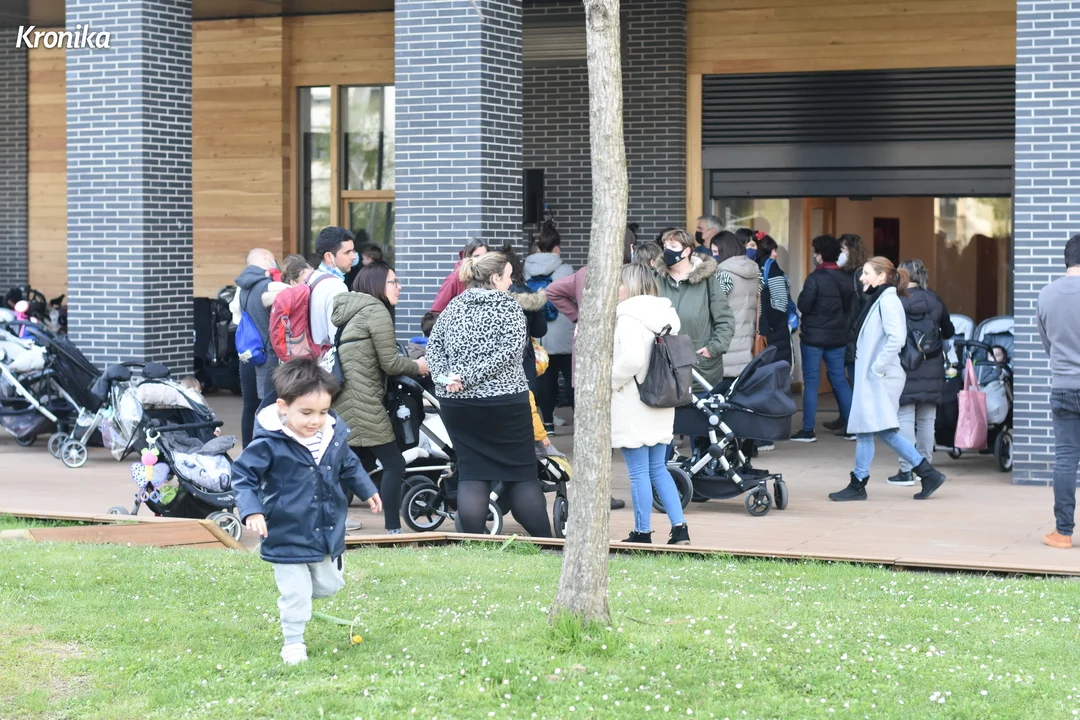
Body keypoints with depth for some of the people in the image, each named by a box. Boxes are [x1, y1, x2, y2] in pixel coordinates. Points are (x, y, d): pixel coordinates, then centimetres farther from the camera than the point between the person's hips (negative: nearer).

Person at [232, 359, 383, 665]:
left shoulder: (334, 435, -2)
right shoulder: (269, 444, -20)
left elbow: (349, 467, 17)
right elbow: (243, 476, -14)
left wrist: (368, 491, 27)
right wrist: (251, 510, -26)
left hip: (328, 533, 5)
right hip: (288, 536, -5)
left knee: (329, 585, 18)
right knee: (295, 595, 2)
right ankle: (293, 642, 20)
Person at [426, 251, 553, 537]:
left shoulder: (454, 306, 8)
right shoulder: (509, 307, -5)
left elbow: (433, 346, 4)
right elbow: (509, 352, -17)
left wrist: (444, 376, -7)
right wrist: (469, 377, -17)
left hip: (458, 405, 4)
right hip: (504, 403, -4)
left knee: (471, 472, 7)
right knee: (522, 473, 4)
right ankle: (543, 541, 9)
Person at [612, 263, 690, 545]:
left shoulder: (628, 317, -15)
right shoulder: (664, 315, 11)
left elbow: (632, 358, -27)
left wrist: (611, 381, -11)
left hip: (633, 406, -8)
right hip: (661, 405, 8)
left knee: (638, 471, -1)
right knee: (658, 469, 14)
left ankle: (642, 532, 5)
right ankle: (679, 527, 8)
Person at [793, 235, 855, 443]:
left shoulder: (815, 278, -15)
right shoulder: (844, 278, 4)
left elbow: (803, 306, -15)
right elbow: (849, 307, 9)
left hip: (814, 336, -5)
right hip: (837, 337, 5)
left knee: (811, 382, 0)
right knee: (840, 380, 12)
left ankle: (808, 430, 0)